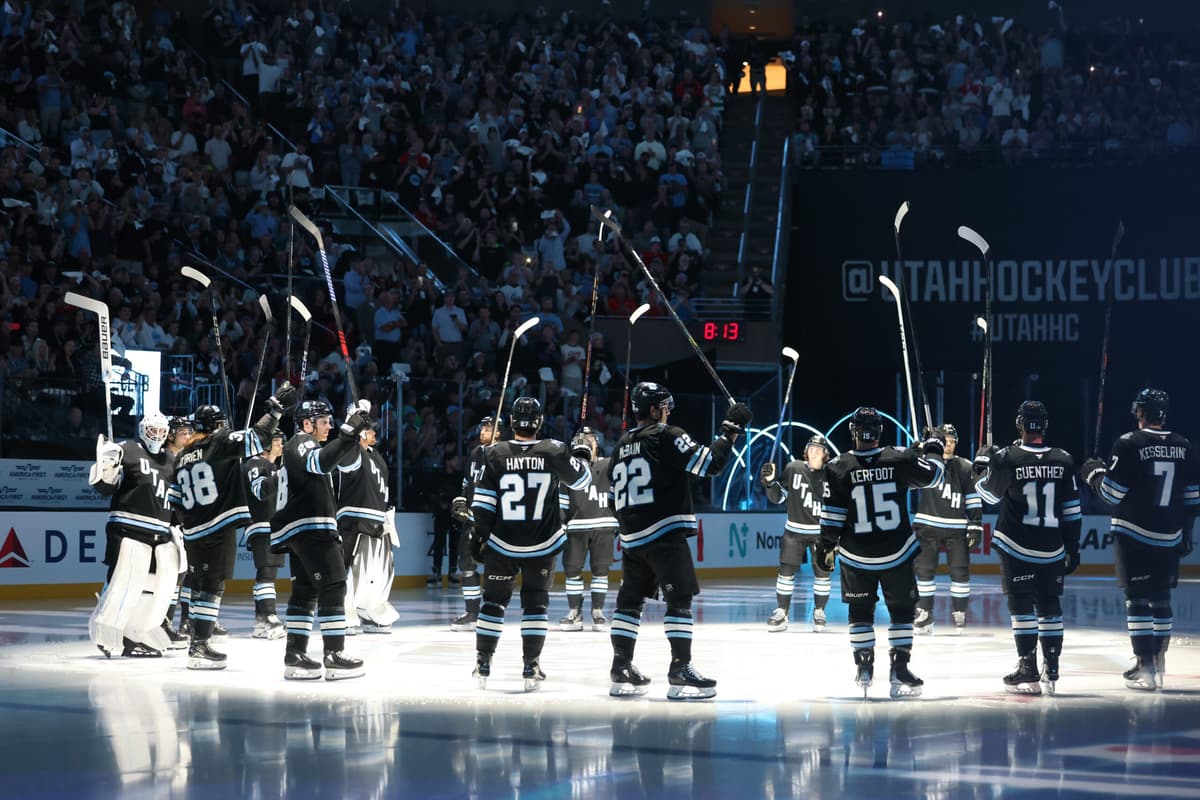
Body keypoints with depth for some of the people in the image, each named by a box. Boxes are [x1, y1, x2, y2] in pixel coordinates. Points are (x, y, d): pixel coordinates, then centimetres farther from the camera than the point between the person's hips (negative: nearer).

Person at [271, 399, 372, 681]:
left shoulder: (306, 446, 25)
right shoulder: (301, 444, -8)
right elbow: (322, 462, -31)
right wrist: (348, 433, -36)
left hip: (298, 531, 11)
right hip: (311, 528, -11)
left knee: (305, 591, 10)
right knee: (333, 587, -10)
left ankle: (295, 656, 9)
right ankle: (334, 657, -13)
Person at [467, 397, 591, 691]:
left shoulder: (495, 454, -7)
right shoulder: (554, 451, -8)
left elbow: (483, 503, -5)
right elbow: (581, 480, 6)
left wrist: (477, 535, 4)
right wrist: (579, 456, 24)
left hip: (501, 545, 0)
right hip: (542, 545, 0)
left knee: (494, 600, 13)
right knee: (536, 602, 10)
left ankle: (483, 662, 13)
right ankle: (531, 667, 4)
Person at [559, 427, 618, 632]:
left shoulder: (608, 467, 6)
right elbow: (562, 502, 9)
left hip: (603, 526, -1)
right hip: (576, 527, 1)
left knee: (601, 569, 2)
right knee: (572, 569, 0)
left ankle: (598, 612, 9)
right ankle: (574, 613, 8)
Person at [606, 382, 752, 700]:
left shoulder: (621, 446, 15)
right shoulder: (667, 436, -7)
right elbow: (707, 463, -14)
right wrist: (731, 430, -5)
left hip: (632, 537, 8)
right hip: (666, 534, -8)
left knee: (630, 600, 13)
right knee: (680, 599, -7)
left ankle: (621, 669, 14)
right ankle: (680, 671, -13)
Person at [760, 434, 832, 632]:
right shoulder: (793, 469, -3)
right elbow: (777, 497, 1)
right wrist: (770, 481, -15)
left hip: (820, 532, 0)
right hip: (794, 530, 0)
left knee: (822, 572, 1)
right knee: (786, 571, -2)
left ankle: (819, 612, 16)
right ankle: (781, 613, 5)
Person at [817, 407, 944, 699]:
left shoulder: (839, 468, -7)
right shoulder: (900, 459, -7)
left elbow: (832, 515, -5)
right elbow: (931, 475, 7)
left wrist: (826, 546, 6)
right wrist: (932, 451, 26)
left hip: (855, 555, 0)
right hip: (896, 552, 0)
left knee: (860, 610, 14)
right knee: (901, 609, 8)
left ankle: (864, 667, 13)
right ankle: (899, 669, 3)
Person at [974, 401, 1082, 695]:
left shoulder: (1007, 459, -11)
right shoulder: (1063, 461, -2)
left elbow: (988, 492, 7)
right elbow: (1072, 511, 1)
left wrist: (984, 461, 24)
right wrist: (1073, 549, 10)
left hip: (1016, 549, -3)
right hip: (1052, 549, 3)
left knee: (1021, 606, 2)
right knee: (1049, 606, 11)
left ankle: (1028, 670, -1)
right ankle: (1051, 671, 12)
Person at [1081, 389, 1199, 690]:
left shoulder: (1129, 444, -12)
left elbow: (1112, 492, -11)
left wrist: (1094, 474, 8)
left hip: (1134, 536, -5)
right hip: (1169, 538, 5)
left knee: (1137, 599, -2)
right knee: (1161, 598, 15)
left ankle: (1146, 668, -7)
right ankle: (1158, 661, 21)